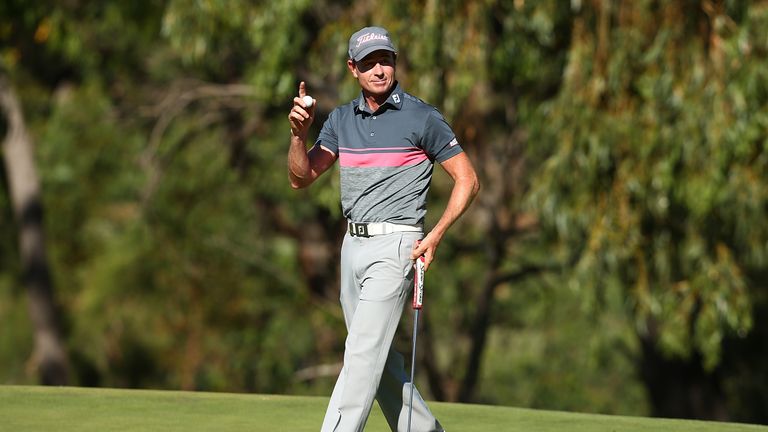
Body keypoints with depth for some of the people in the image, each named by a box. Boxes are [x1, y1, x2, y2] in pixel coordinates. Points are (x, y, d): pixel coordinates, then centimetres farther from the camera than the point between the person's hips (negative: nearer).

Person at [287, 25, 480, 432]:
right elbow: (300, 178, 6)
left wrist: (435, 235, -12)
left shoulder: (422, 117, -6)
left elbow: (467, 178, -3)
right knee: (380, 357, 11)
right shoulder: (340, 119, 10)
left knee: (363, 351, -14)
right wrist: (299, 133, -12)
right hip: (353, 245, 7)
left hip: (394, 245, -7)